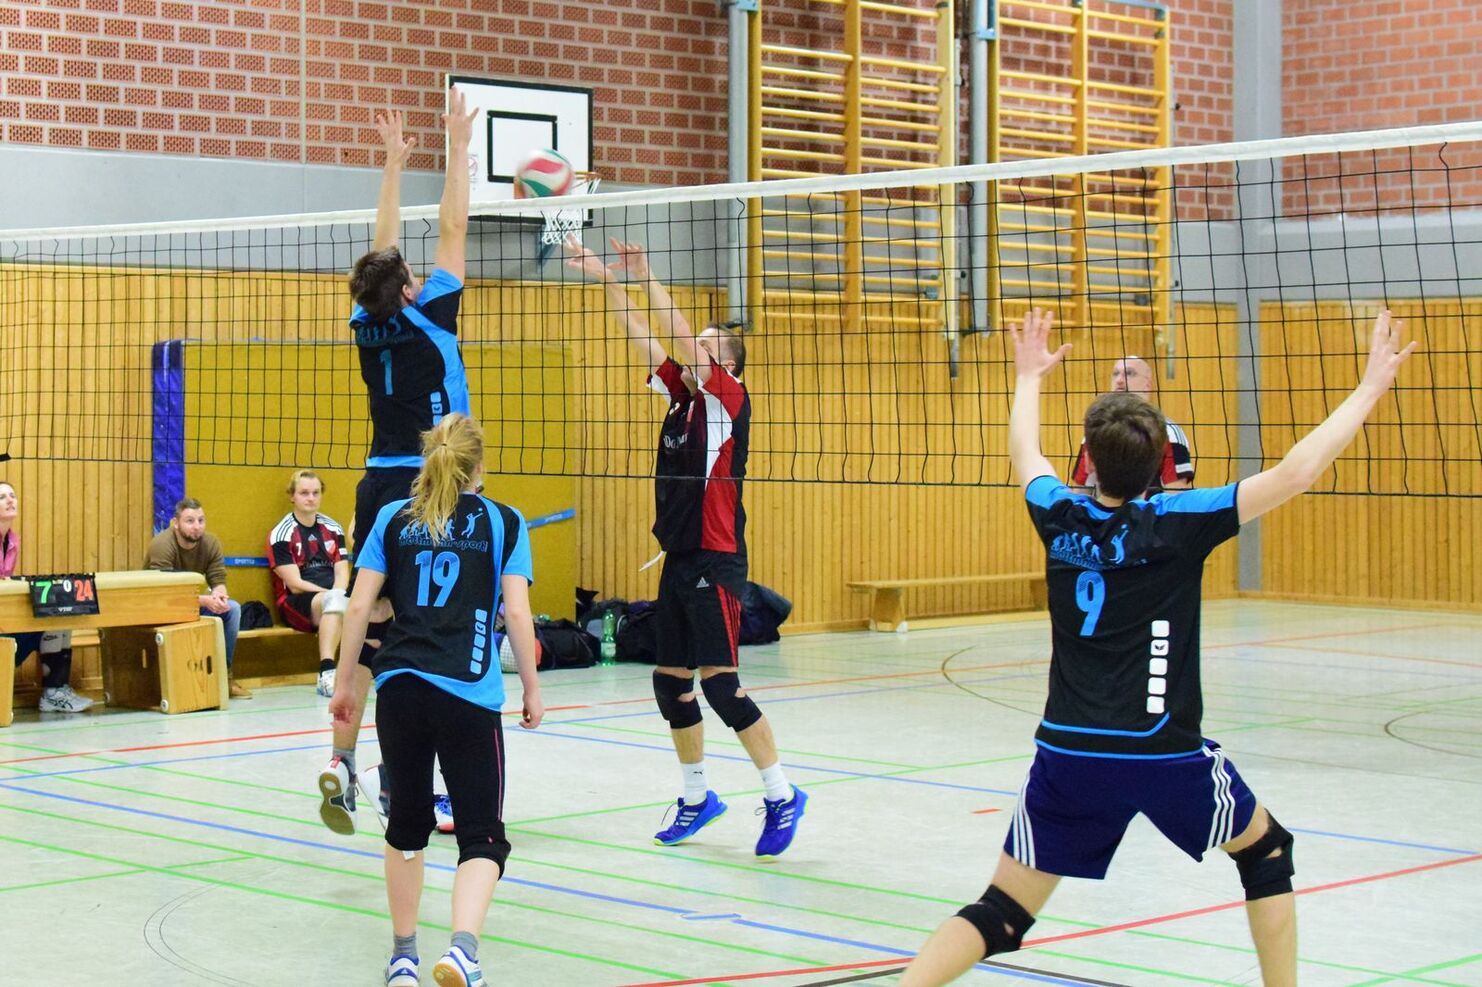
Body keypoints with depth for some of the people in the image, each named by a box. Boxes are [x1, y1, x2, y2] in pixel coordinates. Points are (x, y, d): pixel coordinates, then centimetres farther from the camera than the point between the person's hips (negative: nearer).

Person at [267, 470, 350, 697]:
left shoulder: (332, 529, 16)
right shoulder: (281, 534, 0)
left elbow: (342, 573, 9)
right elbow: (295, 584, -7)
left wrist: (337, 594, -14)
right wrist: (332, 595, -16)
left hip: (331, 596, 5)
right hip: (297, 603, -5)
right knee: (333, 599, -38)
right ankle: (327, 674, -47)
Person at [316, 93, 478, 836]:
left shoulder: (368, 323, 5)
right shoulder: (429, 317, -9)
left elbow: (381, 250, 18)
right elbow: (452, 230, -4)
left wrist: (394, 162, 24)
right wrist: (457, 148, 5)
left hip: (377, 487, 6)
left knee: (369, 619, 5)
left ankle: (342, 761, -3)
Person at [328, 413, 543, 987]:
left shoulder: (392, 519, 11)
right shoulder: (503, 523, 5)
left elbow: (359, 605, 5)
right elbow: (517, 613, -2)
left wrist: (345, 683, 13)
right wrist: (531, 690, 7)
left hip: (399, 687, 3)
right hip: (468, 693, -3)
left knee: (407, 822, 20)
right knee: (482, 836, 0)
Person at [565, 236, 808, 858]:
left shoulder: (728, 398, -8)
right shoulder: (682, 394, 11)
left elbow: (684, 339, -19)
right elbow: (643, 336, 9)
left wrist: (645, 276, -17)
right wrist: (606, 279, 2)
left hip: (715, 562, -8)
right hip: (676, 560, 8)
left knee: (719, 684, -12)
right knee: (671, 683, 10)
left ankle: (782, 795, -2)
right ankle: (697, 797, 23)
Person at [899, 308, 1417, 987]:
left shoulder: (1059, 520, 5)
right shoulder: (1179, 524, -6)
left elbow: (1024, 452, 27)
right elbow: (1296, 472, -8)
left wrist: (1029, 376, 45)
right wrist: (1372, 385, 2)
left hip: (1067, 754, 3)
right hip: (1166, 754, -3)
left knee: (1001, 917, 7)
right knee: (1265, 852, 24)